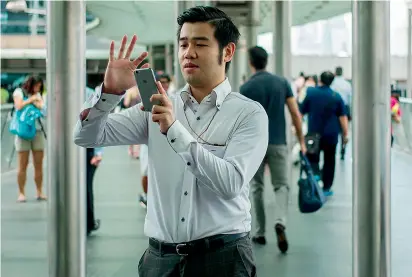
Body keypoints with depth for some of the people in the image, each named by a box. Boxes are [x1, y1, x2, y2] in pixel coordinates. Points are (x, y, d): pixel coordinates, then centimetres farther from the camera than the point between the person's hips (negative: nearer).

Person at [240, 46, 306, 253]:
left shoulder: (246, 88, -6)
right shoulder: (282, 82, 1)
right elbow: (295, 114, -1)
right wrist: (301, 141, 7)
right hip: (278, 143, 1)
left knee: (257, 188, 12)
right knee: (281, 185, 6)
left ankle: (260, 233, 14)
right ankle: (280, 222, -21)